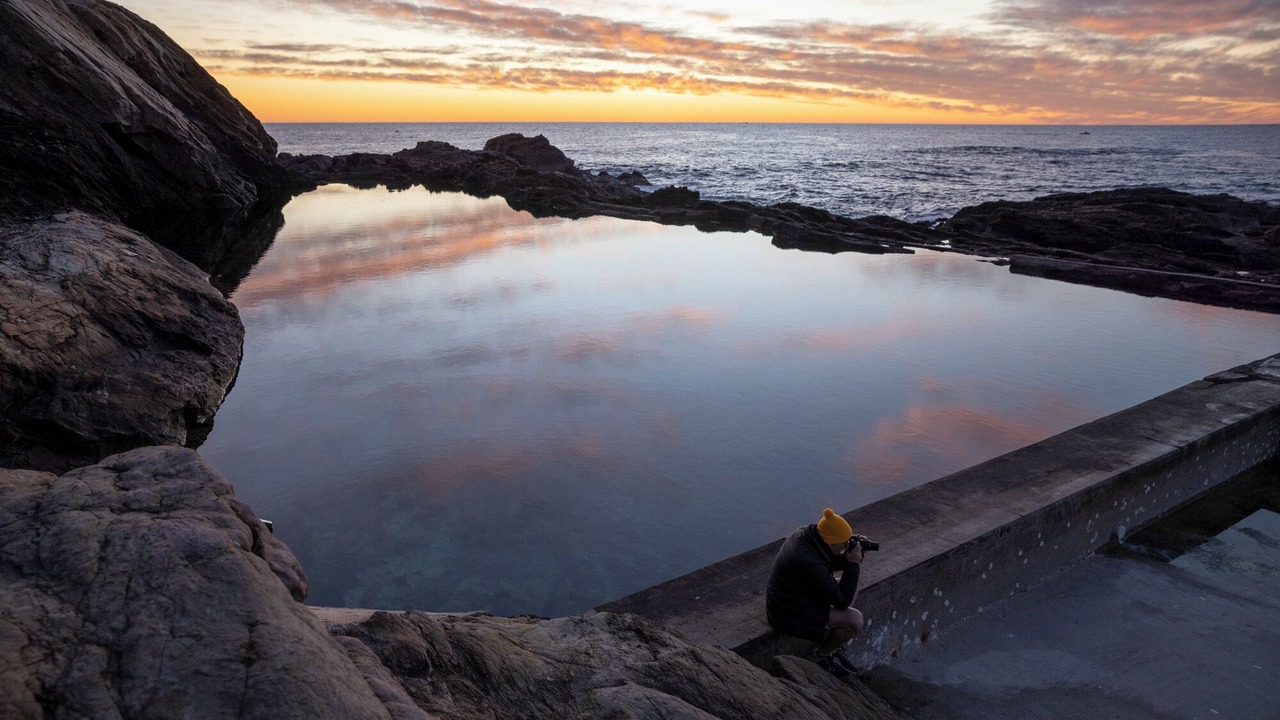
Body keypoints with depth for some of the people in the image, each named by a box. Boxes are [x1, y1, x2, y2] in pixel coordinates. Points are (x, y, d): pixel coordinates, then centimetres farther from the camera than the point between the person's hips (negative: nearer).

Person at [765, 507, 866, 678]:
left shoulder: (804, 534, -7)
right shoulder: (810, 563, -34)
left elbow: (828, 564, 13)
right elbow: (842, 601, -25)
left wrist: (848, 558, -7)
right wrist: (852, 565, -19)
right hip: (791, 616, -10)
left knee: (852, 588, 15)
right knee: (855, 619, -17)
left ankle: (832, 643, 22)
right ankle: (824, 655, 8)